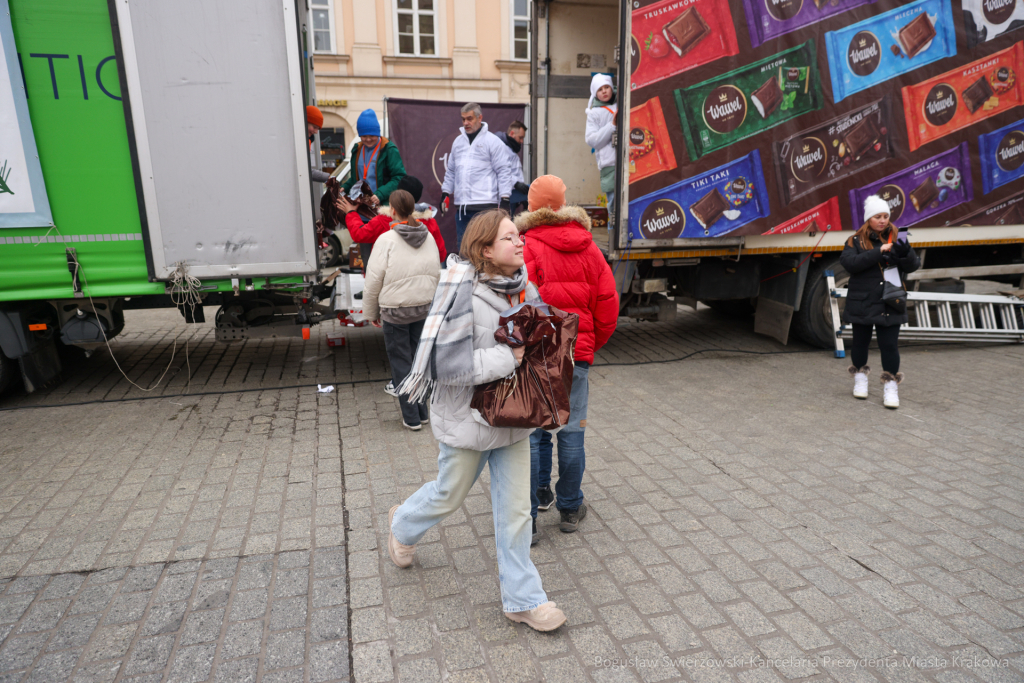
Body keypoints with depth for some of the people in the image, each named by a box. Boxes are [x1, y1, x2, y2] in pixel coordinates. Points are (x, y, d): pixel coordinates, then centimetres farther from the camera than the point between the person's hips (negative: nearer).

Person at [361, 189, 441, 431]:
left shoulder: (387, 240, -14)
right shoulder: (428, 238, 2)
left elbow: (374, 281, -10)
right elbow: (436, 275, 9)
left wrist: (371, 312, 3)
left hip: (394, 310, -5)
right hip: (424, 307, 5)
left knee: (401, 362, 6)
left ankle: (411, 417, 10)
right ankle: (422, 412, 23)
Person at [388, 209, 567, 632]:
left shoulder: (523, 289, -2)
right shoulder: (462, 292, -22)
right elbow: (449, 363, -28)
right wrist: (509, 358, -27)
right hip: (467, 417, -5)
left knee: (515, 509, 12)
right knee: (449, 495, 18)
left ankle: (522, 599, 28)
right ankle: (403, 525, 52)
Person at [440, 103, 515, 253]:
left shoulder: (492, 141, -1)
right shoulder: (458, 141, 18)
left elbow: (504, 171, -4)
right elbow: (451, 170, 24)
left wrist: (504, 199, -12)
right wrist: (445, 193, 17)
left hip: (484, 206, -6)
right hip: (461, 206, 6)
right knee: (462, 247, 11)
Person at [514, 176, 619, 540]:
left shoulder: (526, 247, -9)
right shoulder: (588, 247, 8)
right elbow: (608, 303, 8)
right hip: (576, 354, 4)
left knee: (531, 433, 5)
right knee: (571, 431, 12)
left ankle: (526, 515, 14)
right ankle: (569, 509, 25)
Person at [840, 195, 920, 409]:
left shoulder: (895, 238, 7)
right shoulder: (856, 241, 0)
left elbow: (913, 266, 1)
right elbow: (848, 262, -18)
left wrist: (906, 252, -21)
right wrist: (878, 252, -24)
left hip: (890, 304, 1)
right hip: (861, 301, -1)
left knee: (889, 345, -2)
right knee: (860, 341, 11)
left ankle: (891, 385, 8)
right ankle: (860, 376, 31)